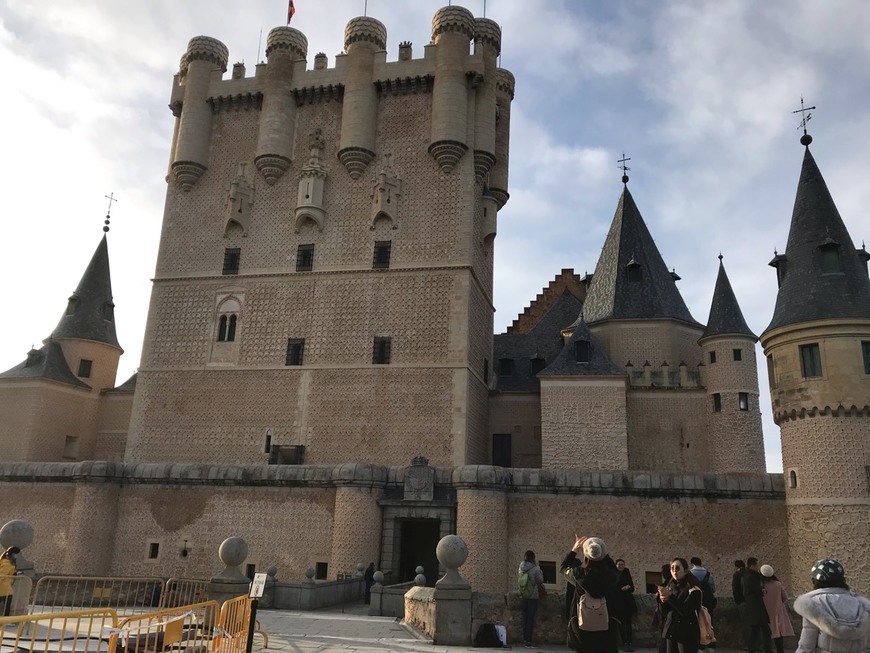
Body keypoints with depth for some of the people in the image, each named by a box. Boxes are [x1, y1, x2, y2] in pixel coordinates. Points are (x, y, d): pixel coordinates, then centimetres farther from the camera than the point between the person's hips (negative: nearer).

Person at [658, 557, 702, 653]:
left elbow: (686, 611, -19)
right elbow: (665, 612, 11)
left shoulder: (693, 587, -8)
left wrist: (670, 596, -22)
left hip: (688, 634, -6)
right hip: (671, 631, 6)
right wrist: (663, 600, -8)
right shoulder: (671, 586, 11)